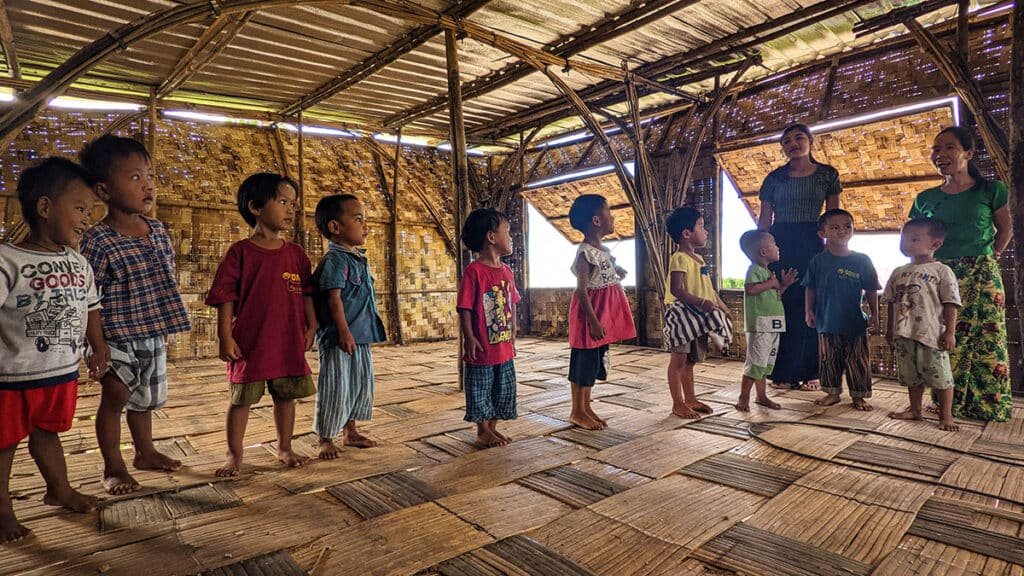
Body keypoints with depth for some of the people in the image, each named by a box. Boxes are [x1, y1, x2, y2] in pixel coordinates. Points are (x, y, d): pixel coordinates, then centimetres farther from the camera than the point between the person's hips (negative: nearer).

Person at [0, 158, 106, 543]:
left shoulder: (79, 264, 4)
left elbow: (90, 308, 14)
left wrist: (98, 348, 16)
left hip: (64, 372, 5)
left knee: (48, 432, 23)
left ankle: (59, 489, 37)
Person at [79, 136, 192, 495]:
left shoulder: (157, 230, 3)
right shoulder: (98, 241, -17)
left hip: (154, 337, 6)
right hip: (119, 340, -6)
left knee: (145, 399, 20)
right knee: (115, 397, 7)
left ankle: (145, 452, 39)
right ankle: (113, 467, 26)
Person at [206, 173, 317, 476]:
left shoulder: (296, 254, 5)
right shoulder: (240, 252, -8)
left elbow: (306, 294, 9)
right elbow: (225, 298, -8)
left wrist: (311, 327, 4)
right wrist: (225, 337, -11)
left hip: (289, 342, 4)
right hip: (249, 342, -4)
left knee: (286, 395, 15)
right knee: (240, 399, 9)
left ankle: (284, 448, 32)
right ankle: (234, 454, 27)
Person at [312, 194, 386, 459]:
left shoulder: (359, 259, 13)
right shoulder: (335, 259, -15)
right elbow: (334, 299, -20)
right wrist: (344, 332, -23)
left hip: (361, 337, 10)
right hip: (339, 338, -9)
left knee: (361, 385, 17)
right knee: (335, 388, 1)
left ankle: (350, 431, 33)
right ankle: (326, 439, 17)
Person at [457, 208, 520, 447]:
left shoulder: (506, 271, 8)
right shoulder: (474, 271, -15)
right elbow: (465, 308, -15)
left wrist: (513, 334, 16)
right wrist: (469, 337, -17)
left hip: (505, 347, 8)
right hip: (483, 347, -7)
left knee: (504, 391, 16)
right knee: (481, 391, 7)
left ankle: (492, 427, 32)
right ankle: (483, 432, 24)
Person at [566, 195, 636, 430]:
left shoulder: (603, 250, 11)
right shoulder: (586, 253, -18)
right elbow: (582, 290, -21)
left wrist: (617, 269, 13)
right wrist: (593, 321, -23)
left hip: (603, 314, 10)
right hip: (590, 315, -9)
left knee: (595, 362, 15)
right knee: (584, 361, 0)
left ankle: (586, 407, 26)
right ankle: (577, 412, 13)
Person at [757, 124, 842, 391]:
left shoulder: (827, 174, 7)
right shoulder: (774, 178, 7)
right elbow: (764, 219, 6)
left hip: (811, 243, 0)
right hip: (779, 242, 0)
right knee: (780, 306, 0)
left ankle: (809, 372, 11)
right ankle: (783, 372, 8)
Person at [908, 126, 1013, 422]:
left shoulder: (990, 190, 3)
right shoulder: (926, 198, 7)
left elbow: (1005, 229, 14)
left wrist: (992, 256, 4)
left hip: (982, 275, -1)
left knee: (987, 338, -3)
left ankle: (989, 404, 9)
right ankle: (949, 403, 11)